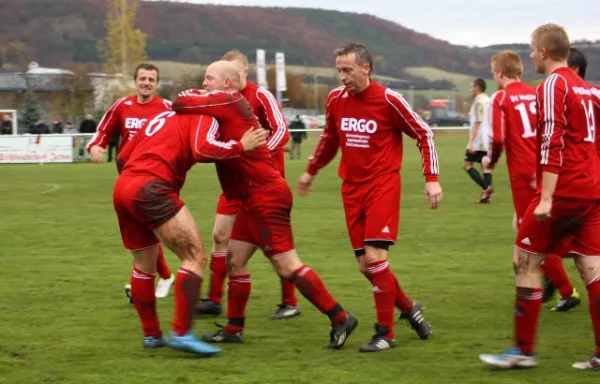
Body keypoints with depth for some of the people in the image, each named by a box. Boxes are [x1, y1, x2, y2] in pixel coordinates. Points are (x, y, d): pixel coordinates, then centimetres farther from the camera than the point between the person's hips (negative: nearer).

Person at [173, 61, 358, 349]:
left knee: (287, 266, -10)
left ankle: (340, 319, -7)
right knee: (235, 258, 13)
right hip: (254, 197, 10)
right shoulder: (229, 107, 18)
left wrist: (185, 99, 4)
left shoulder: (229, 100, -11)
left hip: (265, 196, -10)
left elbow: (182, 103, -19)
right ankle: (234, 329, 21)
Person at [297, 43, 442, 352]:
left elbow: (424, 134, -2)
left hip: (382, 184, -5)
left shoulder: (388, 100, -11)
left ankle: (385, 332, -2)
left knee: (374, 256, -14)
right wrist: (311, 171, 31)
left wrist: (432, 179, -7)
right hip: (352, 187, 5)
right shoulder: (336, 99, 3)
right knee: (365, 265, 3)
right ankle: (409, 308, 27)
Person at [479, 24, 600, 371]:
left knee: (526, 261, 0)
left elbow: (552, 143, -18)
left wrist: (546, 197, -21)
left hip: (563, 190, -8)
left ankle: (524, 351, 2)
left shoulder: (553, 85, -10)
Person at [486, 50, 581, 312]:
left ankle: (567, 291, -2)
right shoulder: (534, 94, 9)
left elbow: (498, 138, -15)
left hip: (523, 174, -6)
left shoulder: (501, 98, -7)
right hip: (544, 171, 6)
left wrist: (491, 160, 4)